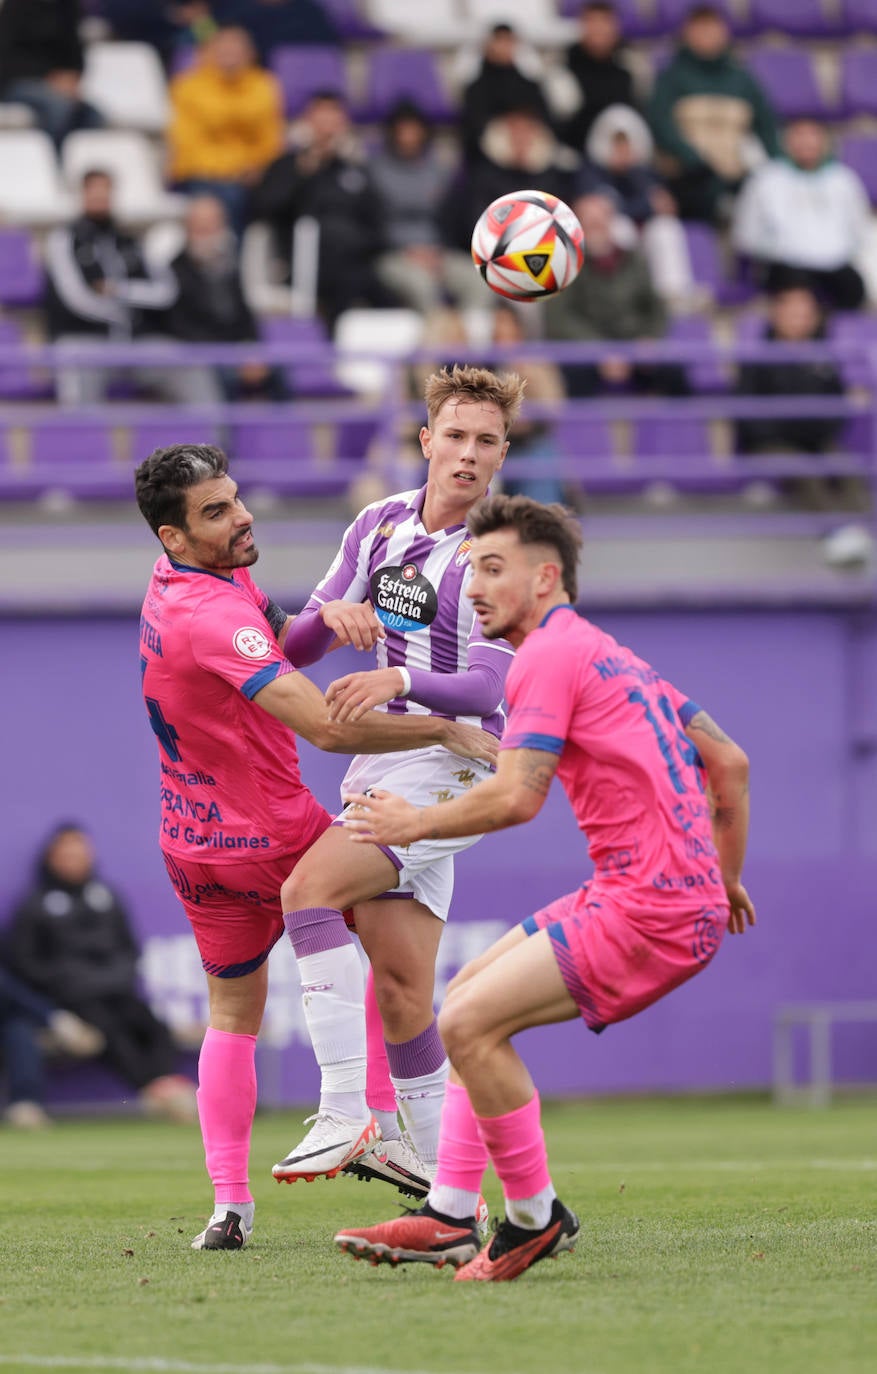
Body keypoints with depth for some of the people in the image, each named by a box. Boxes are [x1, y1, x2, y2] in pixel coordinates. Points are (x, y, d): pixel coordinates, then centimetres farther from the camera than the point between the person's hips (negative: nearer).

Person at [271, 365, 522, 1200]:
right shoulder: (381, 525, 10)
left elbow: (484, 688, -21)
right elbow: (302, 641, 16)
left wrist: (399, 679, -37)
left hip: (450, 767, -7)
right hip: (381, 763, 7)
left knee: (309, 887, -24)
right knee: (399, 978, 4)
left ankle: (345, 1116, -27)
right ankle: (435, 1167, 11)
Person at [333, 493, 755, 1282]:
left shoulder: (550, 654, -9)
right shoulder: (614, 656, 21)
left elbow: (518, 797, -18)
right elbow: (728, 762, 24)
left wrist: (415, 823, -5)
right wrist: (727, 879, 30)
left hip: (651, 913, -10)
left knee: (471, 1023, -16)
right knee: (468, 998, 14)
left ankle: (536, 1217, -2)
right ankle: (449, 1219, 11)